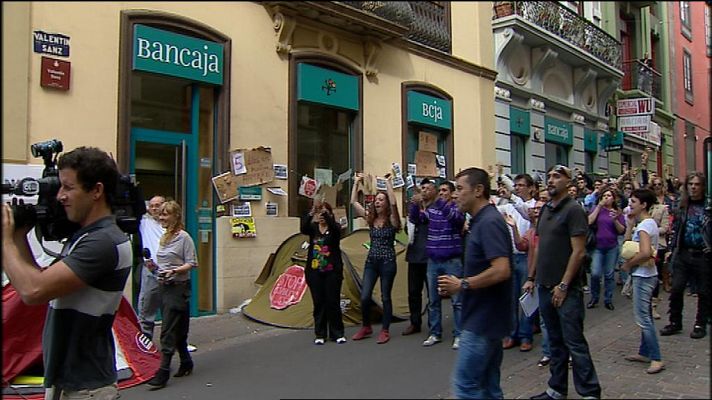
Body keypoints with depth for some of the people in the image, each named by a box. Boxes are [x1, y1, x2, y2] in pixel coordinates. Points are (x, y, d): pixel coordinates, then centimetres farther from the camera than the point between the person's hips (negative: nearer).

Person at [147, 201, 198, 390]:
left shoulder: (184, 237, -10)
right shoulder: (163, 238, 13)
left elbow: (192, 263, -12)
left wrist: (174, 271, -25)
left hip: (178, 287, -8)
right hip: (164, 287, 8)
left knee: (168, 330, -9)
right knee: (178, 330, 15)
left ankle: (163, 372, -6)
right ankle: (186, 363, 27)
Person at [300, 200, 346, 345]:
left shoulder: (335, 228, 1)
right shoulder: (313, 227, 5)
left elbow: (333, 226, -25)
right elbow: (303, 228, -18)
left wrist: (325, 212, -39)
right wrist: (312, 212, -34)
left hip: (332, 271, -2)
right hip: (315, 272, 2)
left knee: (333, 302, 2)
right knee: (318, 303, 6)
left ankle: (337, 333, 14)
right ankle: (320, 334, 15)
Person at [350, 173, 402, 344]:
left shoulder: (391, 220, -6)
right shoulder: (370, 219, 6)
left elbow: (393, 203, -26)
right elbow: (354, 202, 3)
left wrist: (388, 182, -22)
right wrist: (356, 183, 1)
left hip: (387, 262, -4)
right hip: (371, 261, 4)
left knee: (385, 297, 2)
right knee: (365, 296, -1)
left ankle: (385, 331, 14)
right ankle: (365, 327, 18)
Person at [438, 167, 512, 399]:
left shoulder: (489, 222, -18)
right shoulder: (481, 221, 14)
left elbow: (501, 270, -27)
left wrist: (462, 284, -17)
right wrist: (460, 284, 8)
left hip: (482, 320, -10)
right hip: (486, 318, 10)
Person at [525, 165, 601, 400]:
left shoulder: (573, 209, -11)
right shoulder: (545, 210, 12)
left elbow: (578, 251, -15)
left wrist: (563, 285, -16)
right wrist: (532, 278, 14)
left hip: (566, 289, -7)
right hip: (545, 286, 7)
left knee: (574, 342, -2)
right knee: (555, 341, 15)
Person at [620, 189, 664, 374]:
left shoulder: (645, 225, -19)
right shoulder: (648, 223, 12)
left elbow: (645, 253, -31)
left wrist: (628, 264, -16)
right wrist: (631, 223, 6)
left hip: (643, 276, -11)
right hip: (645, 275, 11)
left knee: (642, 317, -6)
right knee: (644, 316, 16)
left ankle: (656, 358, -1)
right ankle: (645, 352, 26)